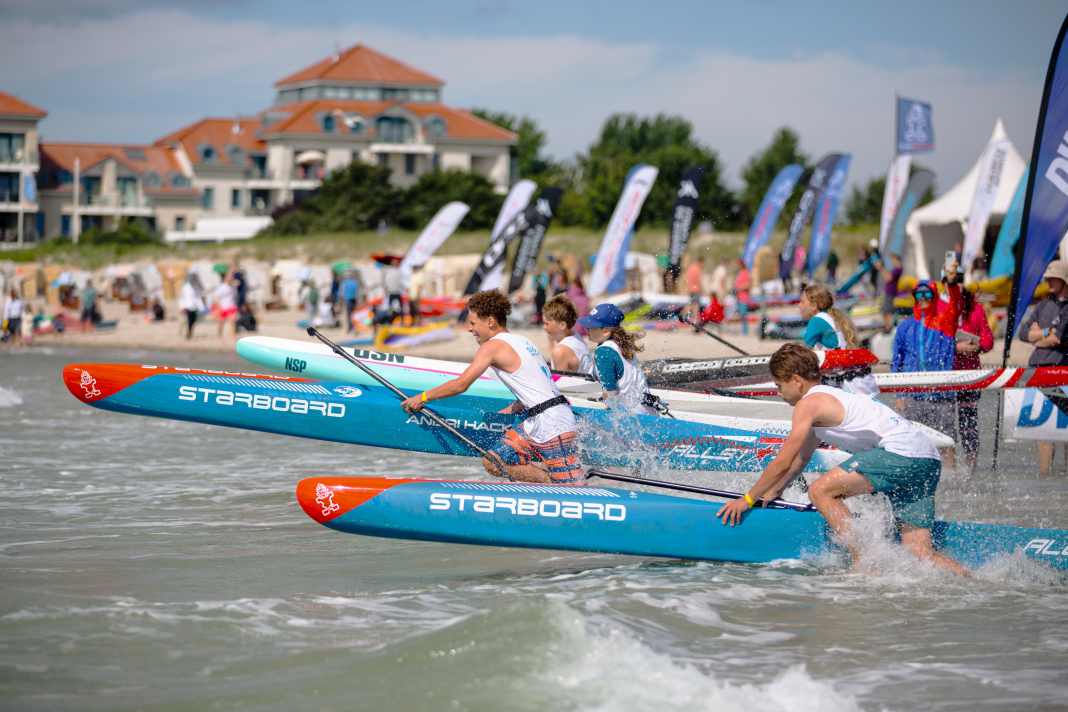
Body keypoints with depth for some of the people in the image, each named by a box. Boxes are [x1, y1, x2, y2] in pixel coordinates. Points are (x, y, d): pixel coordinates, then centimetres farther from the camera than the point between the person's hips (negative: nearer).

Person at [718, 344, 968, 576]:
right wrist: (773, 491, 42)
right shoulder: (828, 399, 26)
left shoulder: (809, 403, -2)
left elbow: (782, 463, 0)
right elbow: (801, 458, 37)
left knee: (820, 491, -7)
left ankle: (863, 562, -10)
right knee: (920, 554, 5)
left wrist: (748, 499, 10)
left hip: (901, 451, -10)